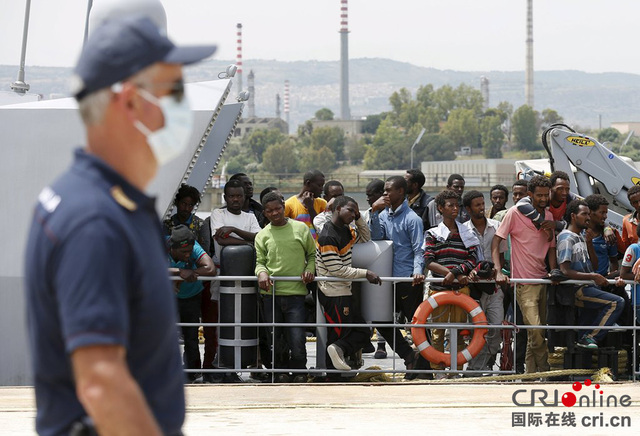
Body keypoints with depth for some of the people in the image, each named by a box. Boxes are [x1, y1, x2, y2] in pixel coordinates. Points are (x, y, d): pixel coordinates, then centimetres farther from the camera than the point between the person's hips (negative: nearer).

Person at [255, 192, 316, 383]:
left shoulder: (300, 229, 9)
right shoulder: (262, 235, 11)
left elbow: (312, 254, 17)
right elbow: (259, 261, 9)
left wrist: (309, 269, -2)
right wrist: (262, 272, -13)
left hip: (295, 293, -2)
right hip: (270, 294, 2)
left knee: (297, 339, -11)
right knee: (273, 338, 3)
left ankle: (299, 372, 6)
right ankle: (279, 372, 18)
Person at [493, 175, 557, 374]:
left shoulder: (549, 216, 11)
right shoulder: (515, 213, -5)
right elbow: (496, 241, -5)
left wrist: (553, 271, 1)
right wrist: (498, 271, -17)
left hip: (543, 279, 6)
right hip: (523, 281, -6)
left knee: (538, 332, 6)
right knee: (535, 328, -16)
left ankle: (531, 373, 13)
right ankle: (544, 370, -5)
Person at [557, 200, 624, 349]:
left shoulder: (580, 238, 20)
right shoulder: (566, 238, -9)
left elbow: (593, 264, 20)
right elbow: (565, 271, -19)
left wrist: (589, 242, 8)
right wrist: (593, 277, -19)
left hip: (586, 288, 10)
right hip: (574, 291, -10)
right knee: (616, 302, -20)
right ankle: (589, 337, -15)